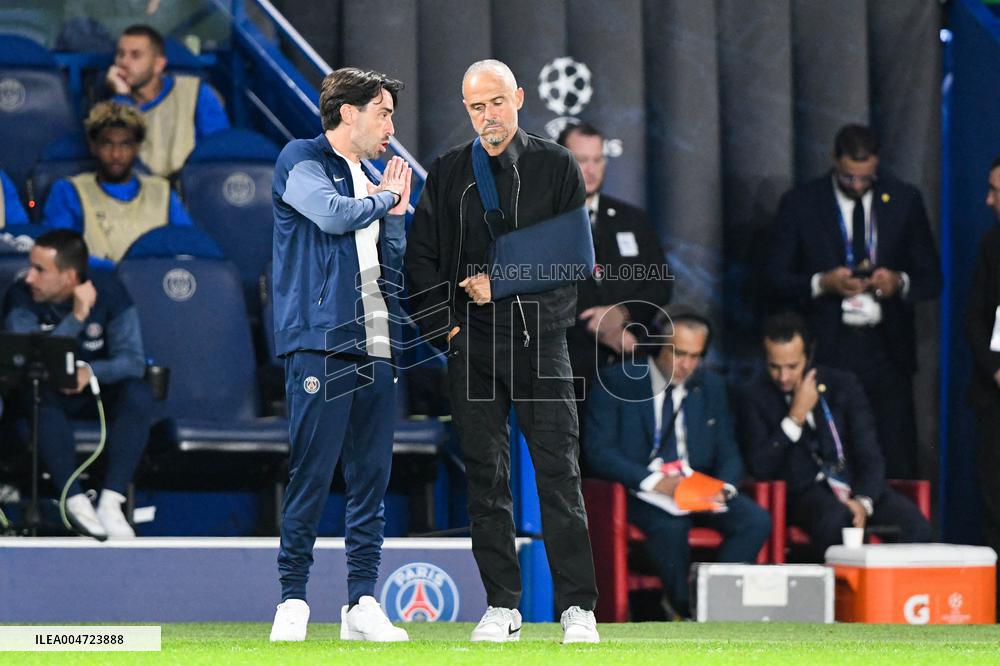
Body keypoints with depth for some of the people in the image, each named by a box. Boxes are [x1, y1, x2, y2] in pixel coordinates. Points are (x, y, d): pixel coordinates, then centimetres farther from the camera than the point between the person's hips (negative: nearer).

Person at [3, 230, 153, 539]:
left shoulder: (108, 291, -15)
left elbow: (133, 360, -19)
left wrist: (90, 371, -38)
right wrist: (77, 317, -35)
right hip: (47, 390, -1)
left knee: (138, 395, -31)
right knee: (40, 399, -37)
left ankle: (111, 502, -33)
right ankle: (74, 499, -31)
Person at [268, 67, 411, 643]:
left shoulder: (371, 183, 23)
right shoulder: (303, 160, 2)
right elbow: (331, 213, -17)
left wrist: (396, 214, 6)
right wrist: (385, 199, 0)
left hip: (375, 347, 7)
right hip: (321, 342, -7)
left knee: (372, 478, 3)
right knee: (311, 474, -9)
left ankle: (363, 602, 5)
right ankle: (293, 600, -5)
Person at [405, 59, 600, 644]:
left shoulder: (557, 167, 5)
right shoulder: (448, 173, 11)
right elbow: (421, 256, 12)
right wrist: (444, 325, 0)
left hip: (540, 337, -2)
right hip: (471, 340, 2)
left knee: (559, 473, -5)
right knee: (486, 476, 2)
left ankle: (578, 608, -4)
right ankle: (503, 607, 7)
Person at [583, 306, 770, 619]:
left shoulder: (710, 386, 11)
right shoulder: (617, 382, -3)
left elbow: (728, 453, 12)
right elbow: (598, 451, -12)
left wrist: (724, 487, -13)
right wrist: (654, 482, -25)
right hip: (640, 493, -4)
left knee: (757, 520, -22)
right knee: (670, 525, -37)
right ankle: (686, 608, -14)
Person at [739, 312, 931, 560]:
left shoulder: (843, 385, 7)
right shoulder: (757, 397, 4)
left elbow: (870, 457, 3)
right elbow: (760, 467, -7)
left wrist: (862, 502, -17)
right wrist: (796, 416, -12)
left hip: (856, 485, 2)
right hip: (805, 491, -2)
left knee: (916, 525, -27)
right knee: (835, 519, -39)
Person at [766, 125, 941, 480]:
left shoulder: (905, 200, 8)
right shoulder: (799, 204, 4)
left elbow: (931, 279, 11)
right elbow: (776, 278, 4)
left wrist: (900, 282, -12)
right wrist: (822, 283, -15)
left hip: (887, 353, 1)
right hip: (826, 353, -1)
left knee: (898, 469, -5)